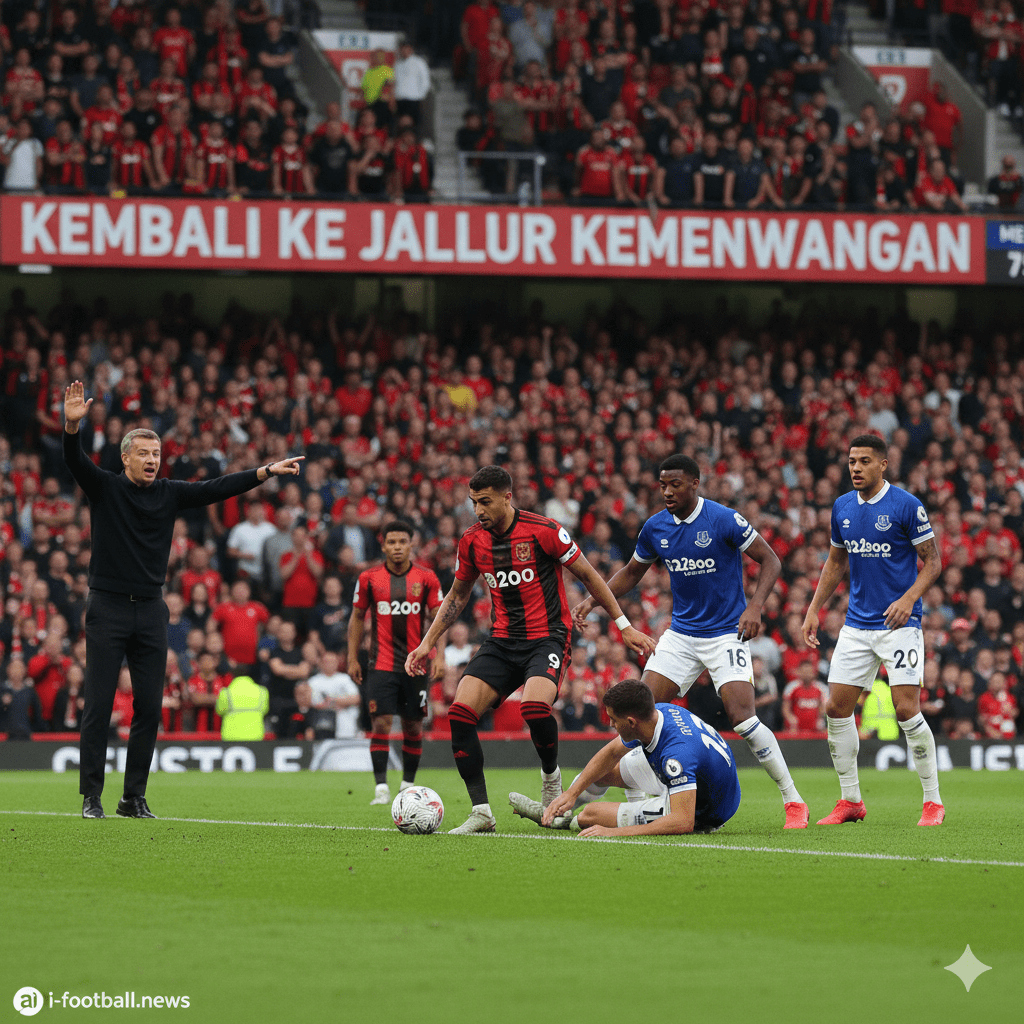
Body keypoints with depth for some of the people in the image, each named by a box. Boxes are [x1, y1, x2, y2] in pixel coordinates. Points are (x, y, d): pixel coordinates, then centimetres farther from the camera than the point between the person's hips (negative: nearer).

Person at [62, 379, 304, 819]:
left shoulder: (169, 494, 10)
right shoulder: (105, 488, 0)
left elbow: (217, 489, 6)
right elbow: (74, 461, -15)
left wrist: (267, 472, -3)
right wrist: (72, 427, -35)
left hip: (151, 610, 4)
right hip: (107, 606, -4)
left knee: (149, 707, 2)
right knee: (98, 704, -5)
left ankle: (135, 797, 9)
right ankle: (91, 796, -2)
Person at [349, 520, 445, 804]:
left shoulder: (426, 578, 1)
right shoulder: (369, 578, 2)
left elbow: (438, 618, 3)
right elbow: (357, 617, 10)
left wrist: (439, 656, -8)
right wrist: (353, 658, 7)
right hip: (381, 663, -1)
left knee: (413, 726, 6)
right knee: (380, 723, -10)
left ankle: (408, 785, 20)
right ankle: (381, 788, -8)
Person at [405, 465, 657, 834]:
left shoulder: (543, 531, -12)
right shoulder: (472, 540, 3)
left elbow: (588, 576, -2)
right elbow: (457, 595, 19)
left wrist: (624, 626, 0)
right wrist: (427, 643, 13)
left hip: (548, 637, -5)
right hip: (502, 642, 5)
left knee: (535, 705, -33)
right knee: (460, 711, -15)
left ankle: (551, 777, -2)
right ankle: (481, 812, -8)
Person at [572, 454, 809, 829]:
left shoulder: (724, 520, -14)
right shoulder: (655, 528, 2)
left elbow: (770, 560, -9)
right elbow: (631, 572, 18)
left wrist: (755, 607, -22)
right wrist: (593, 601, 5)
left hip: (726, 633, -5)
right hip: (681, 634, 5)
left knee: (742, 717, -17)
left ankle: (793, 801, -6)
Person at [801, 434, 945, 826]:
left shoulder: (906, 506, -9)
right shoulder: (842, 508, 8)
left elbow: (933, 561, -6)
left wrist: (909, 599, -21)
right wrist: (814, 610, 13)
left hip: (899, 623, -6)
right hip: (857, 624, 6)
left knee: (907, 709, -13)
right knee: (837, 709, 1)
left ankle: (933, 801, -3)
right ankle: (850, 801, 12)